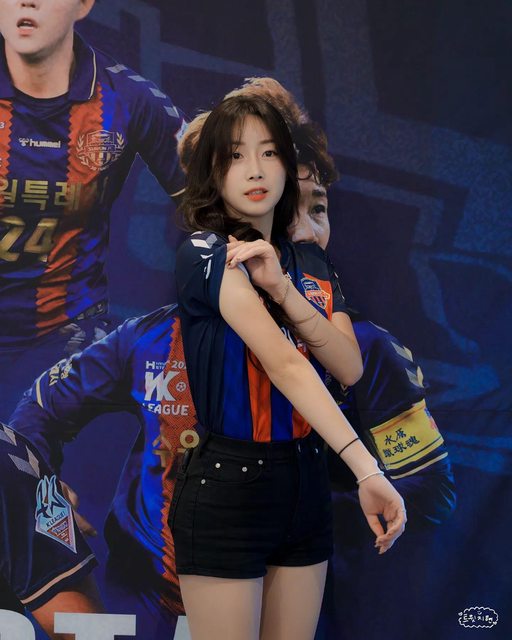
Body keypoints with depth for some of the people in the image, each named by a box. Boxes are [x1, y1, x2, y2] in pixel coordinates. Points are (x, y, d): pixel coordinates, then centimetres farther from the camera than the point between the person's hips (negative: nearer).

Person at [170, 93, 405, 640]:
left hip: (305, 479, 6)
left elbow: (349, 368, -2)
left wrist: (283, 290, -17)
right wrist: (367, 469, -31)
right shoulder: (204, 252, -10)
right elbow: (285, 364, -22)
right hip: (227, 485, -6)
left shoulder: (311, 263, 11)